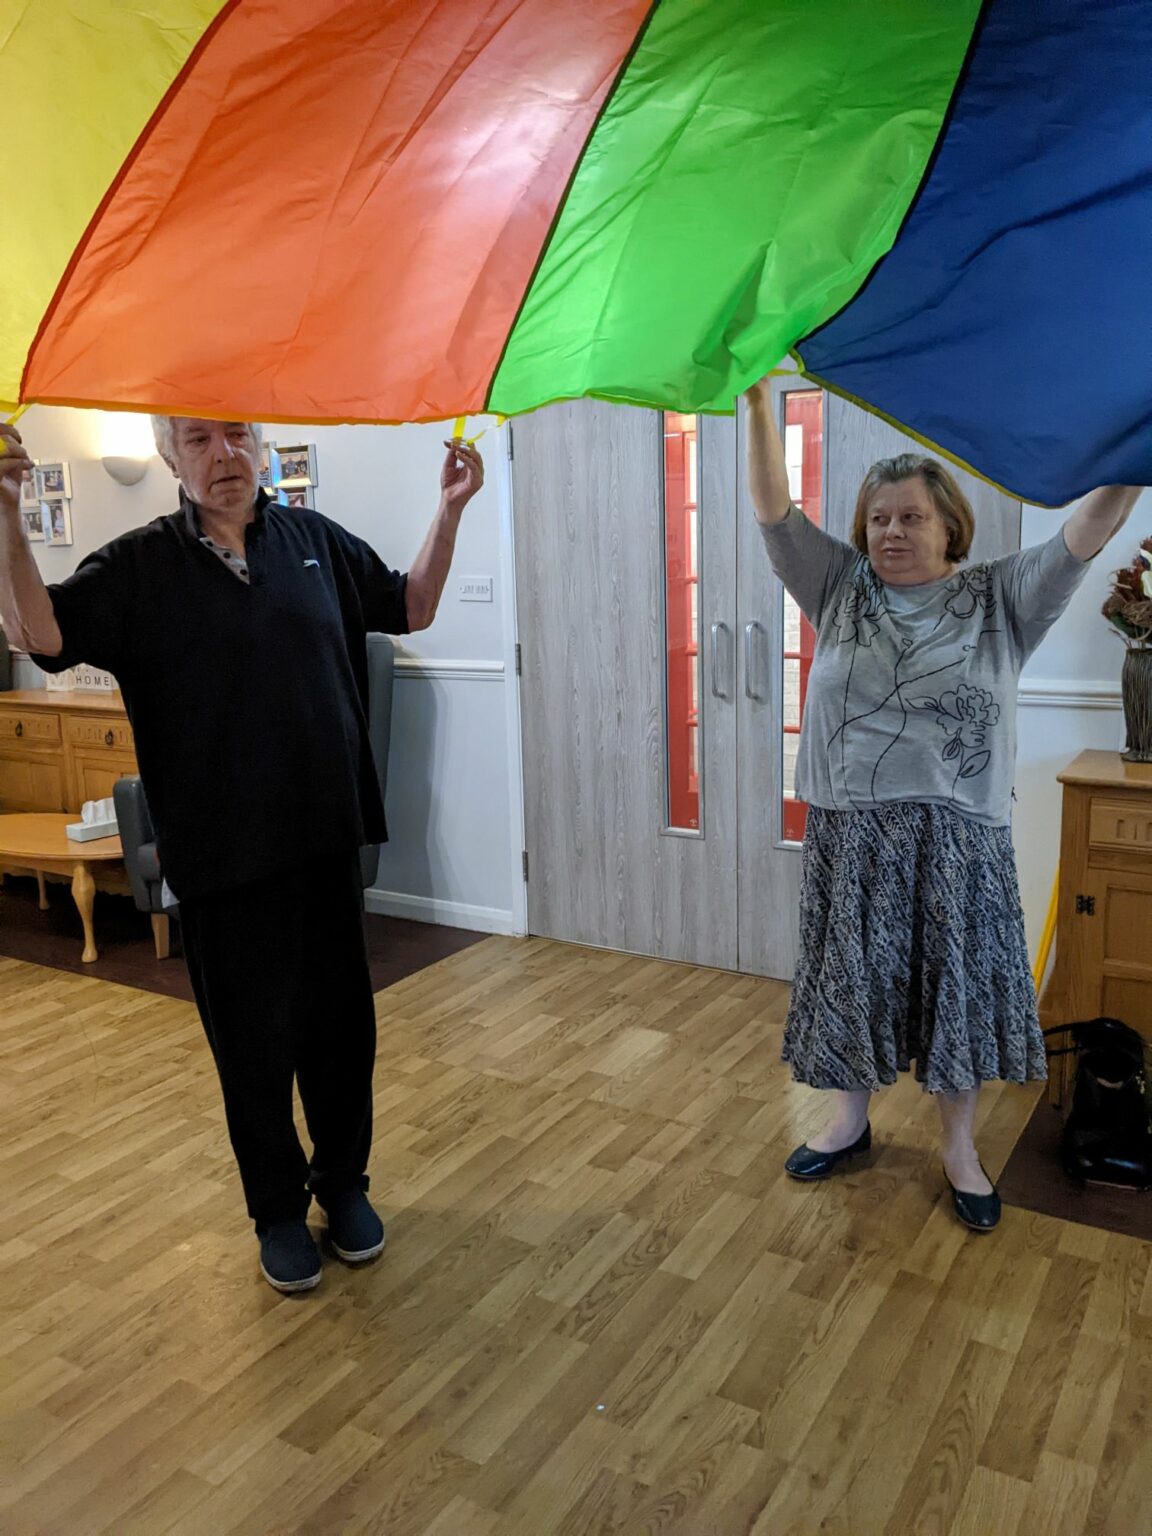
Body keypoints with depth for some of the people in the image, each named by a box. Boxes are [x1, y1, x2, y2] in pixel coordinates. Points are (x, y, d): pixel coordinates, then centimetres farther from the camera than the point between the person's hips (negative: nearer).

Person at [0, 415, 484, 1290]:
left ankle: (345, 1183, 36)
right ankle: (279, 1210, 32)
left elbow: (411, 609, 15)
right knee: (253, 1048, 10)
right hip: (222, 858, -2)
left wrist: (449, 511, 5)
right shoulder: (140, 566, -2)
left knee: (343, 1028, 13)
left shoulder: (315, 541, 6)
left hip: (327, 840, 3)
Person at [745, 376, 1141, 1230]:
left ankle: (961, 1149, 27)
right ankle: (849, 1122, 33)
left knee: (961, 986, 7)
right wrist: (759, 400, -10)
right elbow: (775, 510, -2)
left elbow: (1089, 531, -5)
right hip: (851, 832, 1)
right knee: (851, 978, 12)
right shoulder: (838, 588, 6)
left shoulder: (1000, 602, 4)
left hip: (961, 837, -1)